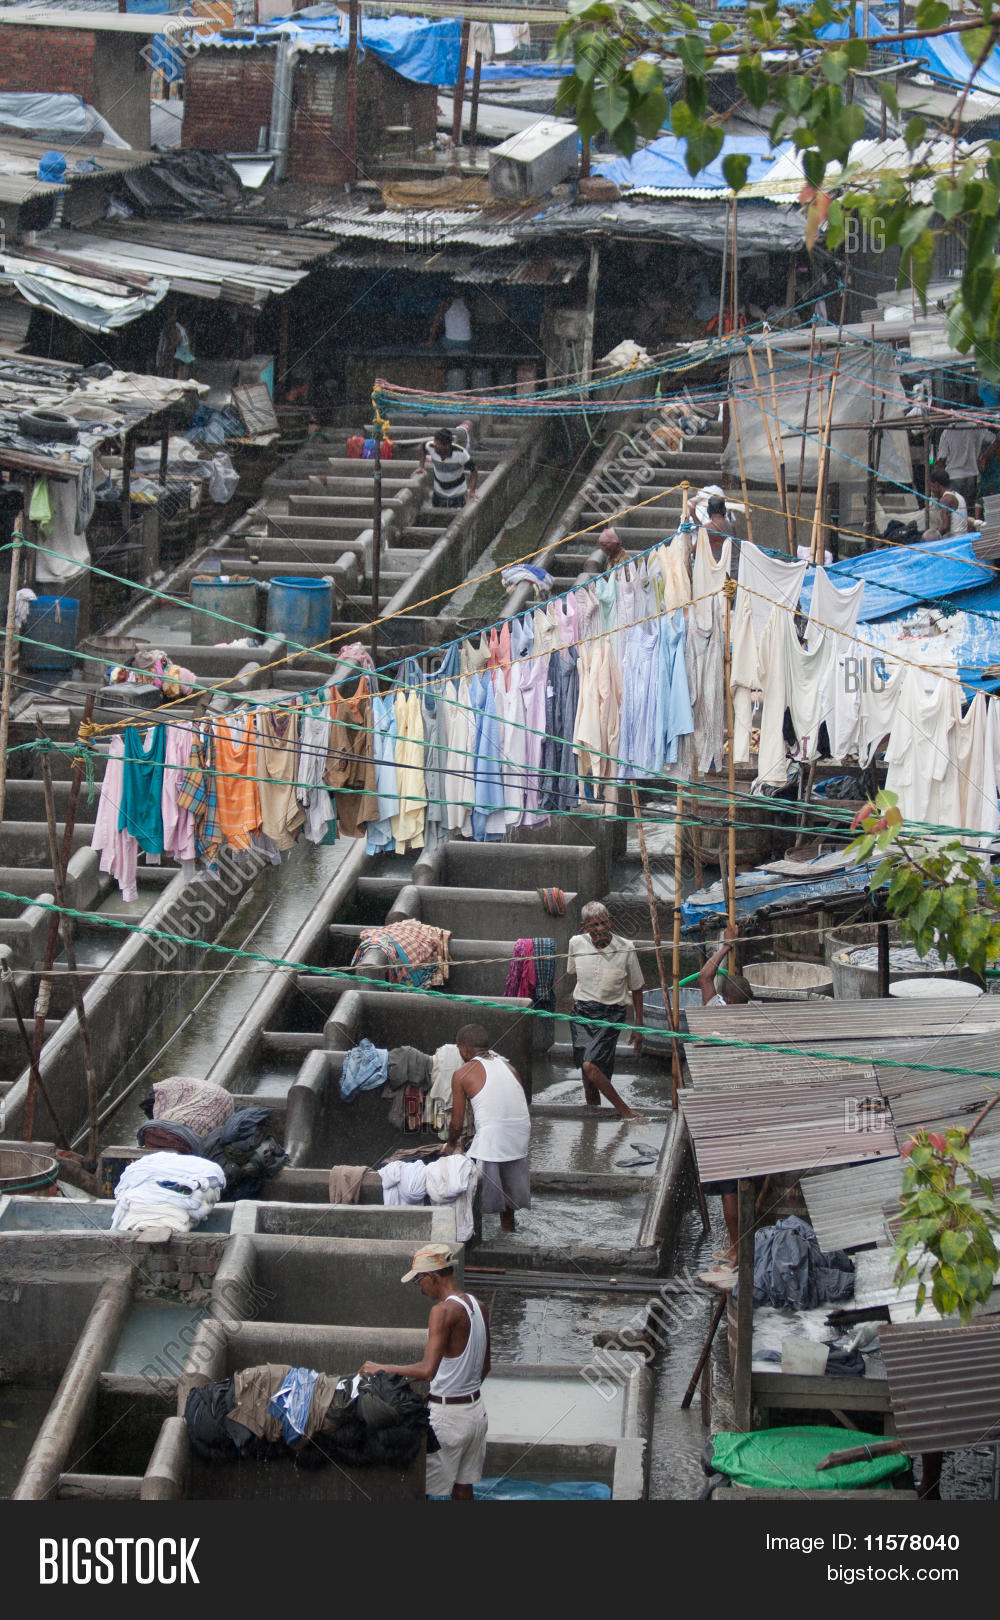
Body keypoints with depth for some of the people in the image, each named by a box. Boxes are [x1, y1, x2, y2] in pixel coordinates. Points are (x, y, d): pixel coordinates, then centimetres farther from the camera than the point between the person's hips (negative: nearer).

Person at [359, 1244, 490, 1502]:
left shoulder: (443, 1310, -20)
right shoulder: (478, 1307, 6)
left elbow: (427, 1369, -28)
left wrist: (383, 1369, -18)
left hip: (447, 1414, -8)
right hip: (476, 1410, 8)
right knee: (463, 1487, 15)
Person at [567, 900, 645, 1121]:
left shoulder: (625, 949, -12)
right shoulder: (577, 943, -4)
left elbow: (636, 989, 0)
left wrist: (638, 1027, 1)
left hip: (611, 1014, -4)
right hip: (581, 1011, 4)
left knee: (591, 1065, -20)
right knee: (586, 1070, 5)